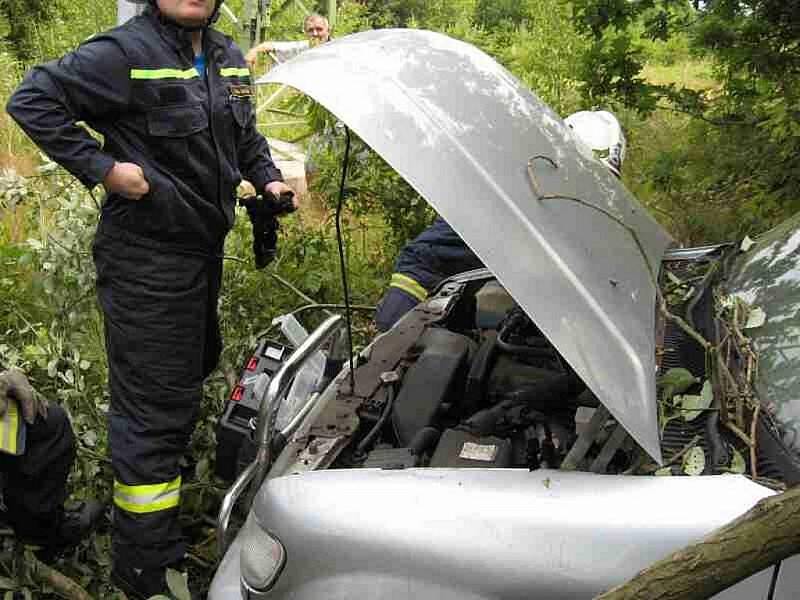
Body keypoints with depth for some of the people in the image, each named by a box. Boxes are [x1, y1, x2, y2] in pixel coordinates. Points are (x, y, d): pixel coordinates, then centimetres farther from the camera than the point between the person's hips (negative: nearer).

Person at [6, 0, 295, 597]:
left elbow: (244, 134, 25)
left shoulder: (229, 58, 9)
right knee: (153, 406, -4)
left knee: (194, 366, 26)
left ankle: (164, 465, 53)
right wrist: (103, 168, -21)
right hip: (147, 261, -9)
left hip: (204, 250, 9)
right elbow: (32, 100, -17)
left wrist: (267, 177, 9)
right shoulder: (126, 53, -17)